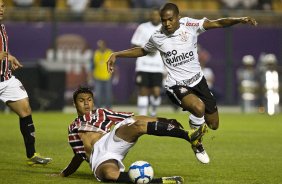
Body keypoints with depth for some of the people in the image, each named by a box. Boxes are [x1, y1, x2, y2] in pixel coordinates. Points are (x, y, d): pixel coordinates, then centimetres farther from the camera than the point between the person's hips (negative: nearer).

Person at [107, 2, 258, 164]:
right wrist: (116, 55, 12)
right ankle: (197, 144, -6)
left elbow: (217, 23, -16)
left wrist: (240, 20, -31)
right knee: (199, 107, -34)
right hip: (177, 85, -3)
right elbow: (142, 51, 17)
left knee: (213, 125, 8)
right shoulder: (157, 38, -4)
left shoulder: (189, 25, -8)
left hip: (198, 80, 3)